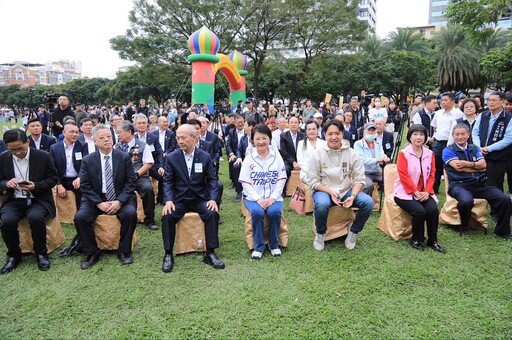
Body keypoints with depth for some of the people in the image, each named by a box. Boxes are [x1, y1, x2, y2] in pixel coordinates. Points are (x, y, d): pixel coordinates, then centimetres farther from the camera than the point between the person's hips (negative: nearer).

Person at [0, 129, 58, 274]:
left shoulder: (43, 156, -5)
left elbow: (53, 178, 0)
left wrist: (36, 186, -18)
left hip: (38, 199, -2)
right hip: (14, 201, 3)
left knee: (35, 217, -33)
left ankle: (41, 254, -9)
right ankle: (14, 255, -1)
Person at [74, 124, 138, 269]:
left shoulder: (124, 157, -1)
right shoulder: (87, 160, 1)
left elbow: (130, 182, -3)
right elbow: (85, 186, -1)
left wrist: (119, 201, -16)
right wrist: (99, 203, -15)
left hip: (120, 198, -1)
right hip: (95, 199, 1)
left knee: (131, 213, -29)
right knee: (80, 217, -23)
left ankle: (124, 251, -8)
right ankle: (92, 253, -3)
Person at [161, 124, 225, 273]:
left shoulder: (205, 157, -1)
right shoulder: (171, 157, -1)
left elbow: (212, 180, 1)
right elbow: (167, 182, -1)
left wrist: (213, 199, -14)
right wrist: (168, 201, -17)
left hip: (200, 199, 0)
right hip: (179, 199, 0)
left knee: (212, 213, -27)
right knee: (167, 216, -27)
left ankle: (210, 253, -13)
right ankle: (168, 255, -10)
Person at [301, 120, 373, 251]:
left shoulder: (351, 154, -3)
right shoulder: (318, 154, -8)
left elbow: (359, 179, -1)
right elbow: (312, 180, -8)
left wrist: (353, 196, -19)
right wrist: (330, 192, -20)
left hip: (347, 191, 3)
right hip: (324, 191, -2)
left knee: (368, 202, -22)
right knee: (322, 204, -36)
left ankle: (353, 232, 4)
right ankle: (320, 234, -5)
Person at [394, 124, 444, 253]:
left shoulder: (430, 154, 8)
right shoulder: (403, 154, -6)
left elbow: (432, 175, 6)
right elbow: (403, 176, -12)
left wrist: (427, 192, -9)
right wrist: (416, 192, -17)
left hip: (424, 193, 4)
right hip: (406, 193, -4)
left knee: (433, 210, -22)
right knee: (420, 211, -27)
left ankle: (433, 241, -2)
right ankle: (416, 240, -3)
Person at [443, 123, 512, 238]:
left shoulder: (474, 148, 20)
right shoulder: (448, 150, 2)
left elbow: (483, 164, 3)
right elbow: (458, 168, -11)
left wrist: (467, 164, -14)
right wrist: (477, 167, 1)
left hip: (480, 184, 5)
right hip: (459, 185, -5)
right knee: (466, 201, -37)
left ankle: (502, 230, 10)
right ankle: (464, 227, -5)